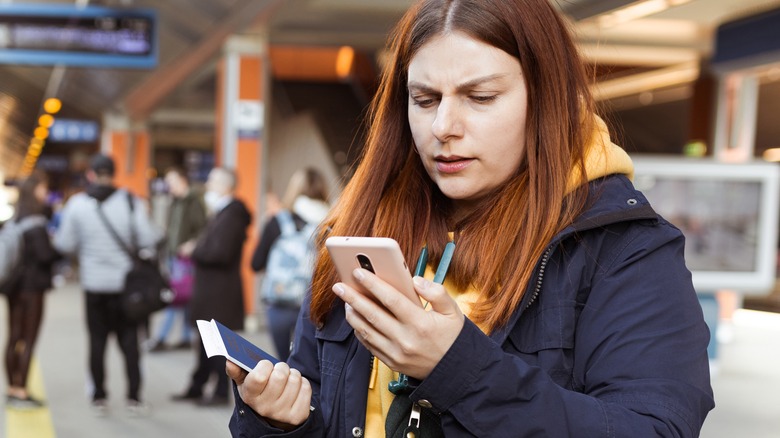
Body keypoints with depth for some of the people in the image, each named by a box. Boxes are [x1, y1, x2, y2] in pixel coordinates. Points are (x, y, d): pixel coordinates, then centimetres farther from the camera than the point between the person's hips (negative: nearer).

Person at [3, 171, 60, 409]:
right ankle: (21, 392, 1)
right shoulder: (36, 223, -17)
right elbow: (46, 255, -19)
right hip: (32, 287, -8)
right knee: (28, 341, -2)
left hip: (14, 285, 8)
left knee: (14, 338, 12)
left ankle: (13, 389, 20)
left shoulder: (15, 221, 8)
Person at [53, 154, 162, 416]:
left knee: (97, 341, 10)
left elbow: (65, 245, -2)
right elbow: (148, 239, -11)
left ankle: (99, 398, 13)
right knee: (129, 340, 7)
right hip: (125, 282, 0)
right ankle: (134, 397, 6)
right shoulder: (129, 201, -7)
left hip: (94, 284, 0)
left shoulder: (76, 204, -4)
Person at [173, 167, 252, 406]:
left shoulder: (231, 217, -17)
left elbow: (220, 253, -25)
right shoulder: (221, 214, 15)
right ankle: (196, 388, 26)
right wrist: (197, 250, 3)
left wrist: (194, 251, -13)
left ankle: (222, 393, 8)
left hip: (221, 294, -10)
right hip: (211, 290, 10)